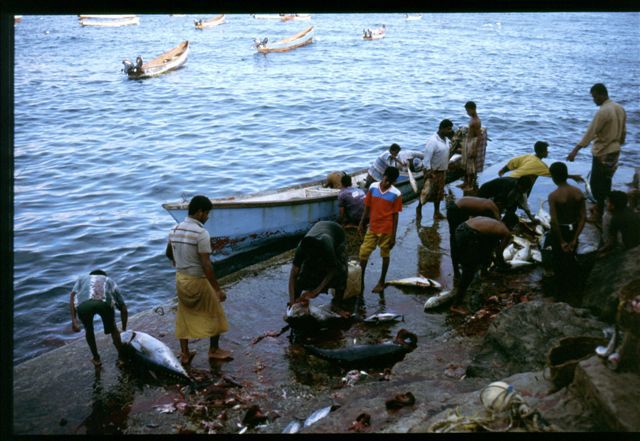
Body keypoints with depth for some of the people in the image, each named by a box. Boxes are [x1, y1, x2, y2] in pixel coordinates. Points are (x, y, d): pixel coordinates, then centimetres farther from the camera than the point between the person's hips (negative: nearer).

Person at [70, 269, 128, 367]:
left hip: (83, 304, 0)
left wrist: (74, 320, 15)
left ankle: (96, 359, 39)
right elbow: (124, 309, 40)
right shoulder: (110, 281, 42)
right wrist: (124, 330, 51)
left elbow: (72, 295, 20)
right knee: (113, 329, 28)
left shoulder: (82, 278, 42)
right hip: (105, 302, 0)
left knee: (88, 329, 31)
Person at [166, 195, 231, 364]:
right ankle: (214, 350, 26)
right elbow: (206, 265, -24)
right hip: (198, 280, -6)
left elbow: (168, 254, 18)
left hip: (180, 278, 7)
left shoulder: (175, 230, 0)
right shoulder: (201, 233, -22)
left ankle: (185, 354, 24)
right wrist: (218, 289, -18)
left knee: (184, 316, 18)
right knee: (215, 313, 14)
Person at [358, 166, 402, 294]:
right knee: (363, 253, 3)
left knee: (385, 255, 11)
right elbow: (367, 207, 6)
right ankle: (360, 280, 18)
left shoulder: (396, 194, -12)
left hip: (386, 230, -3)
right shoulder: (373, 187, -4)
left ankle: (381, 282, 25)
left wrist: (393, 236, -7)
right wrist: (361, 224, 8)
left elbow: (395, 215, -8)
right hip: (372, 228, 3)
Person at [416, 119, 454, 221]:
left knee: (439, 192, 13)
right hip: (432, 171, -8)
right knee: (428, 191, -3)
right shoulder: (433, 141, -23)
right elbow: (427, 158, -23)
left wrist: (446, 168, 18)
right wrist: (429, 171, -25)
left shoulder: (446, 139, 3)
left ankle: (437, 212, 23)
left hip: (442, 171, 8)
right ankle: (419, 208, 19)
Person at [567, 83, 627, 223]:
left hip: (602, 153, -9)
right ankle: (601, 207, 32)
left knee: (597, 184, 0)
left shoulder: (603, 112, -22)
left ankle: (599, 214, 5)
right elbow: (623, 131, 14)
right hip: (615, 151, 9)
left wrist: (575, 151, -22)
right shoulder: (620, 108, 6)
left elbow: (590, 133, -24)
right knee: (605, 182, 20)